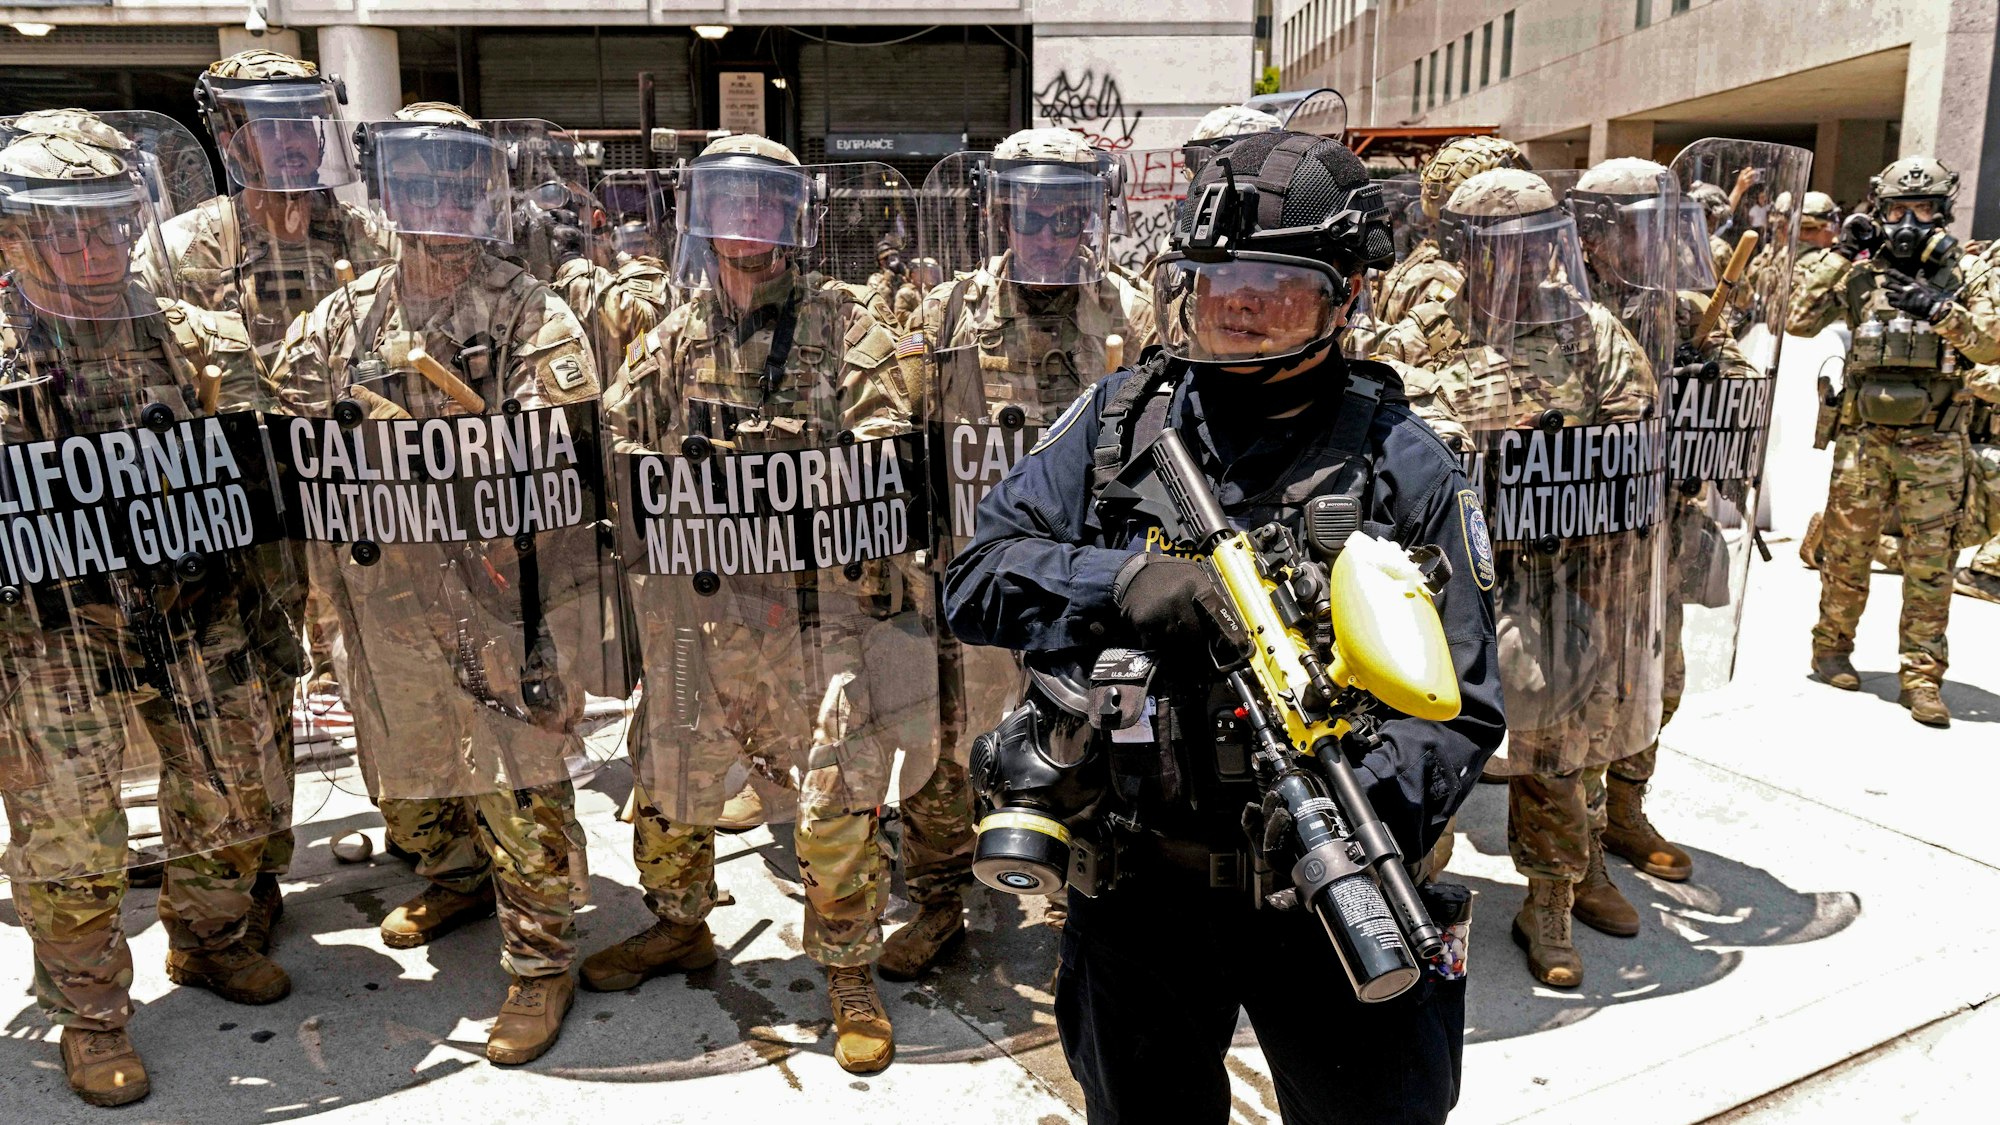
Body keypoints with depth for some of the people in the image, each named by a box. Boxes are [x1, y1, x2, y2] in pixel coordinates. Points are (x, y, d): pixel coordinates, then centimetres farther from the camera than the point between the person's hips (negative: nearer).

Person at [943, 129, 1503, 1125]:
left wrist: (1362, 808, -27)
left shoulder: (1403, 465, -7)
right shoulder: (1116, 420, -3)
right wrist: (1121, 582, -26)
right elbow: (977, 577, -7)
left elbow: (1458, 705, -8)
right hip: (1134, 895, 2)